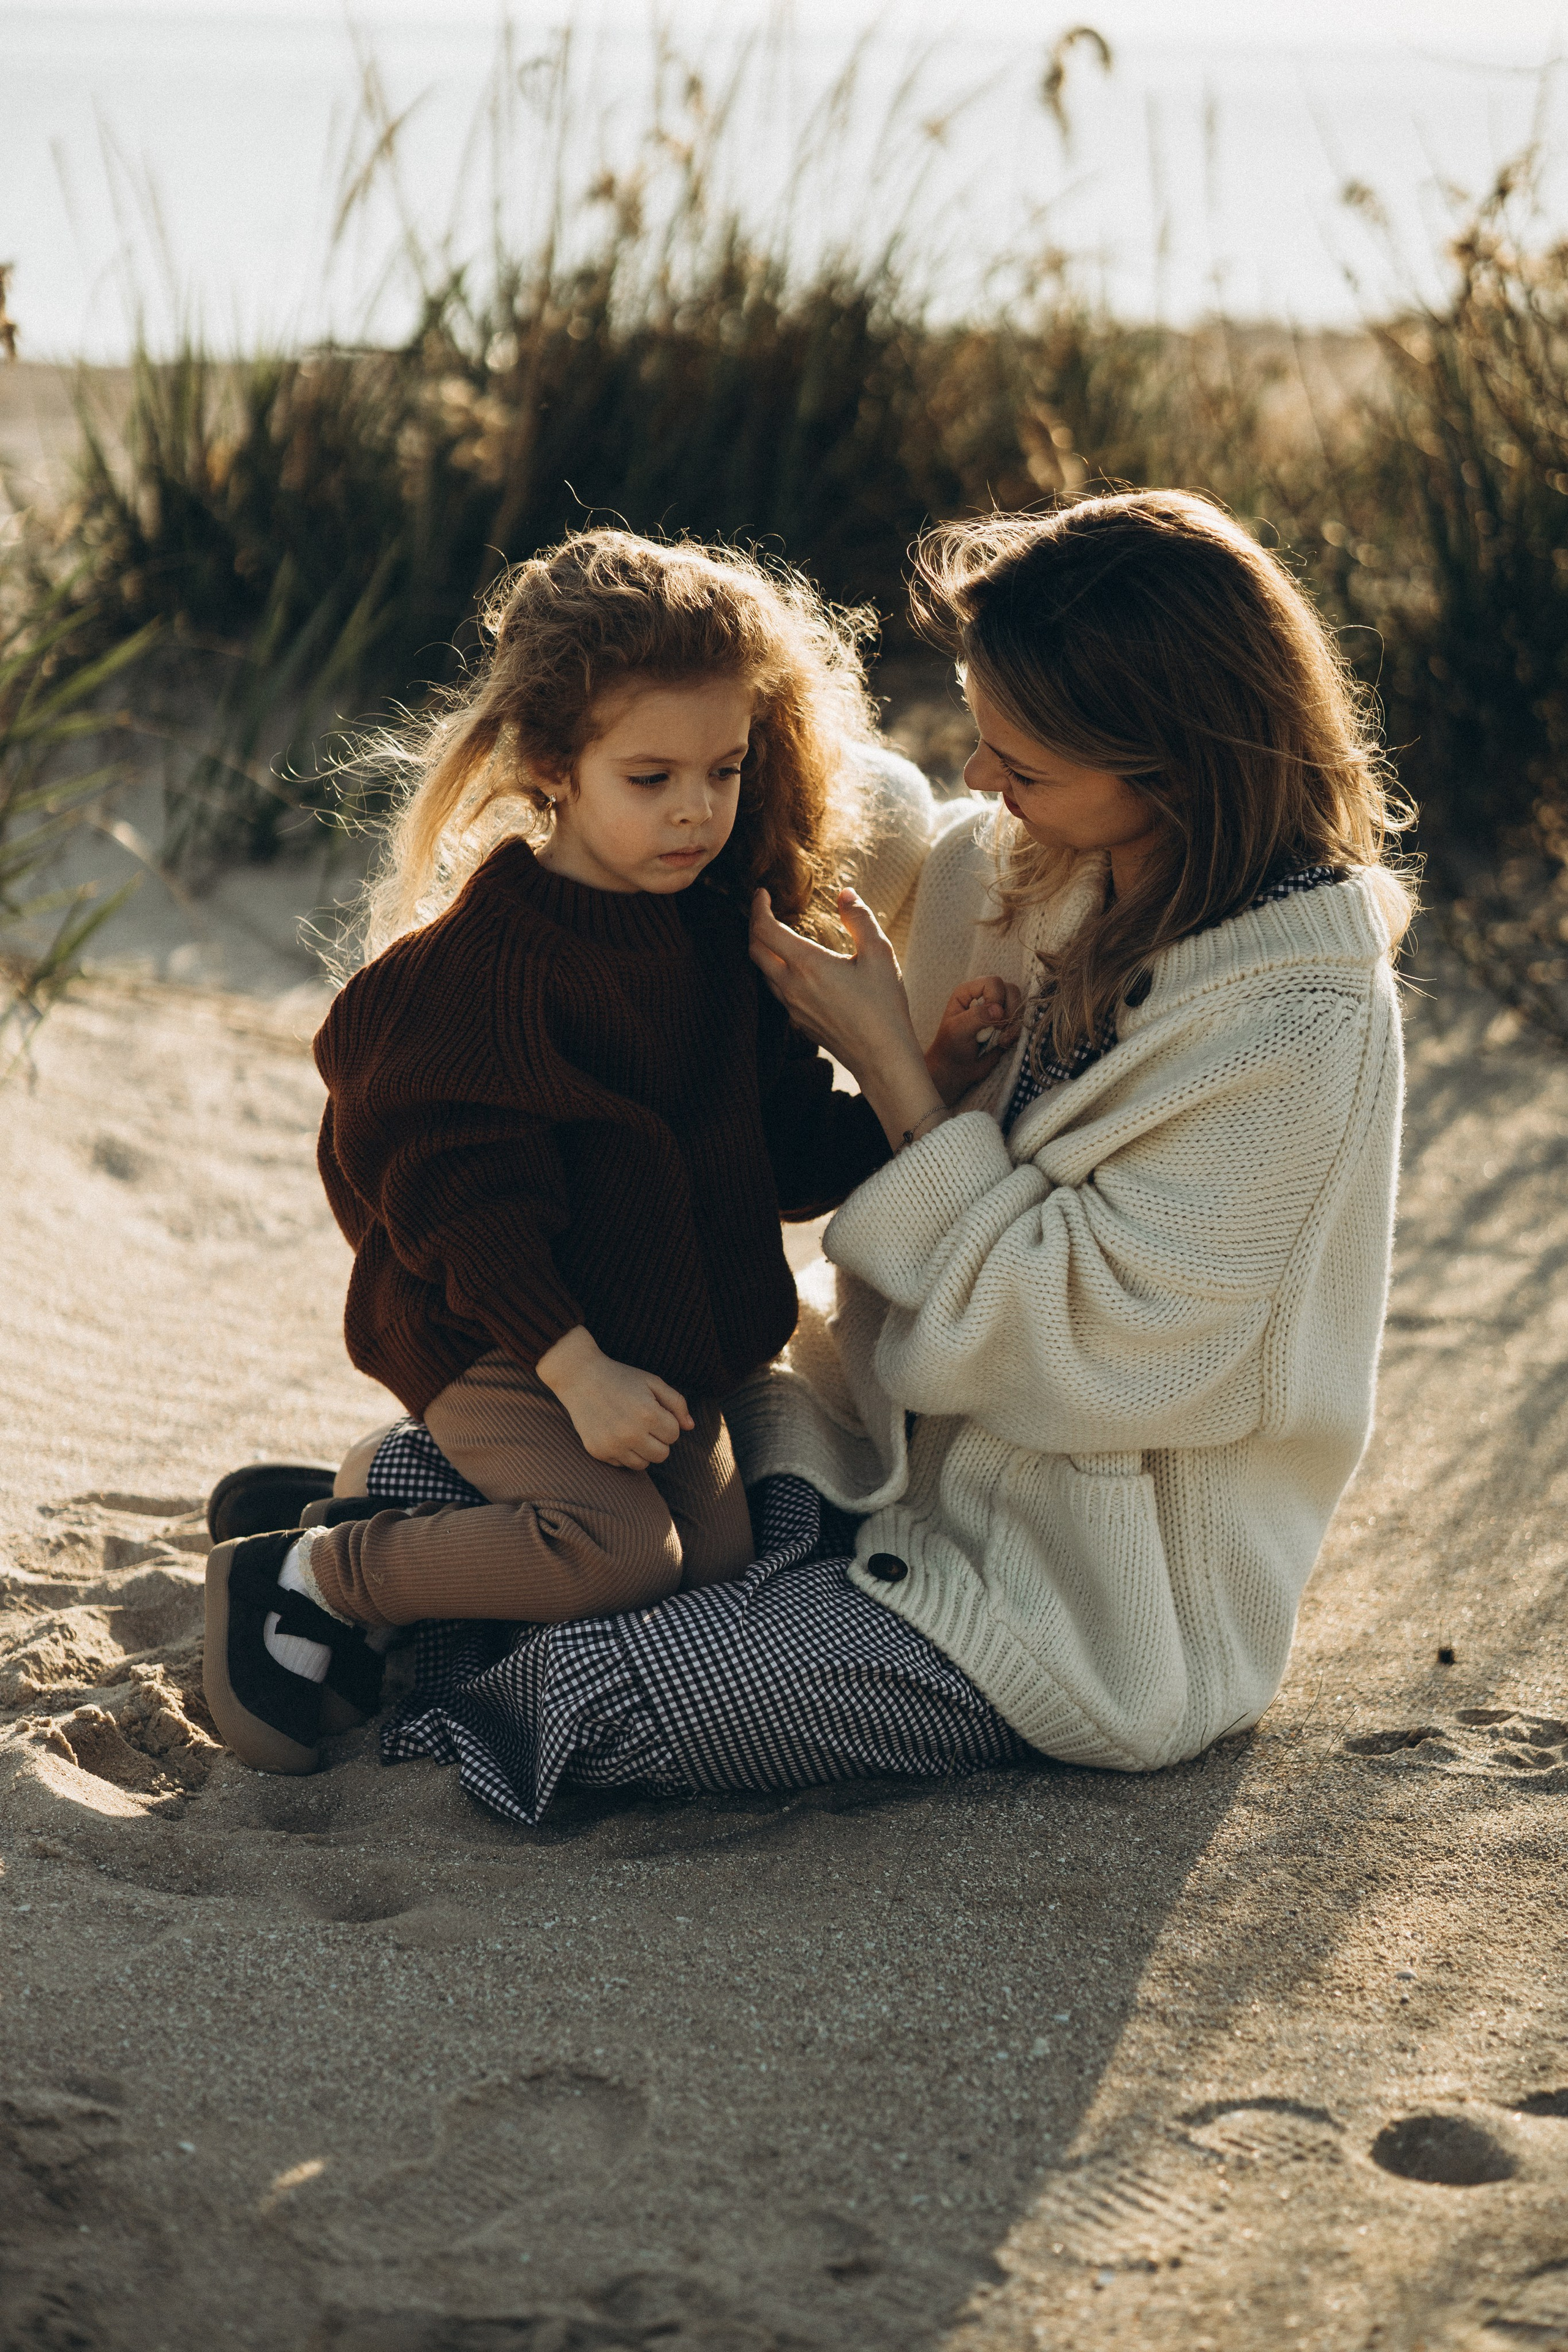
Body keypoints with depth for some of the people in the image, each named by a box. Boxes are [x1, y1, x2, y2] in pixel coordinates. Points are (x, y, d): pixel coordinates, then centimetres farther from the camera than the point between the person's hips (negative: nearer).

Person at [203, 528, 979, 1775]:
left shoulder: (723, 928, 3)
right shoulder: (488, 960, -21)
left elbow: (785, 1145, 6)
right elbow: (459, 1192, -21)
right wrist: (575, 1367, -26)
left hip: (666, 1332, 8)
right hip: (497, 1336, -8)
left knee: (717, 1552, 6)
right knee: (619, 1551, -24)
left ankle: (398, 1508, 17)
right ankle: (305, 1577, -6)